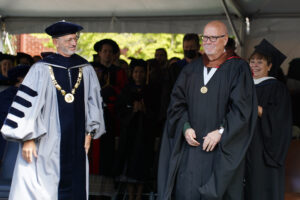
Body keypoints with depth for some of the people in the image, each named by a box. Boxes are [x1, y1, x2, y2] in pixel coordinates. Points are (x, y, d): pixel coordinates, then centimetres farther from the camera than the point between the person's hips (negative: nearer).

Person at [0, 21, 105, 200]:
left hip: (75, 144, 4)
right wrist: (28, 138, -12)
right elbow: (28, 102, -7)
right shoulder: (41, 69, -4)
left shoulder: (86, 70, 8)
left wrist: (89, 133, 8)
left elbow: (94, 101, 13)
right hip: (47, 143, -4)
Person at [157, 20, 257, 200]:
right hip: (191, 146, 4)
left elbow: (241, 108, -7)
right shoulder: (191, 70, 14)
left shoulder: (238, 69, 0)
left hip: (222, 150, -3)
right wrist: (185, 127, -7)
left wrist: (220, 132, -16)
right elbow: (177, 101, 9)